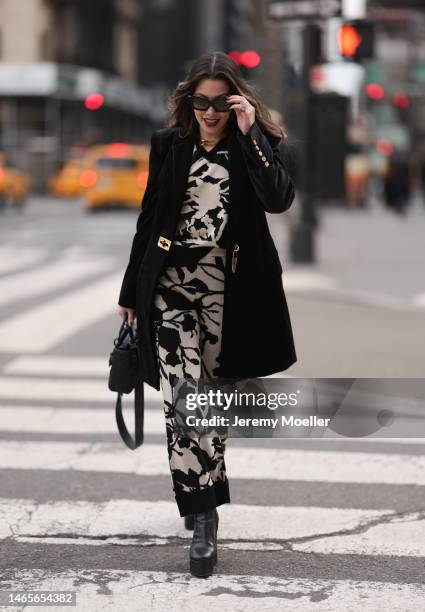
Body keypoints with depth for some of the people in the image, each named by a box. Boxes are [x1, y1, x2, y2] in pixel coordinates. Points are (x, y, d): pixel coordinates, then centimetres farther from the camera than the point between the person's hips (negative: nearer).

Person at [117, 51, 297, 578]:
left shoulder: (254, 144, 1)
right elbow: (149, 218, 10)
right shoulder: (168, 144, 6)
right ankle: (203, 518, -11)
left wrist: (249, 132, -18)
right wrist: (131, 290, 12)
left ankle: (204, 496, 30)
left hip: (229, 289, 0)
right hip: (172, 280, 0)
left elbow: (278, 199, -18)